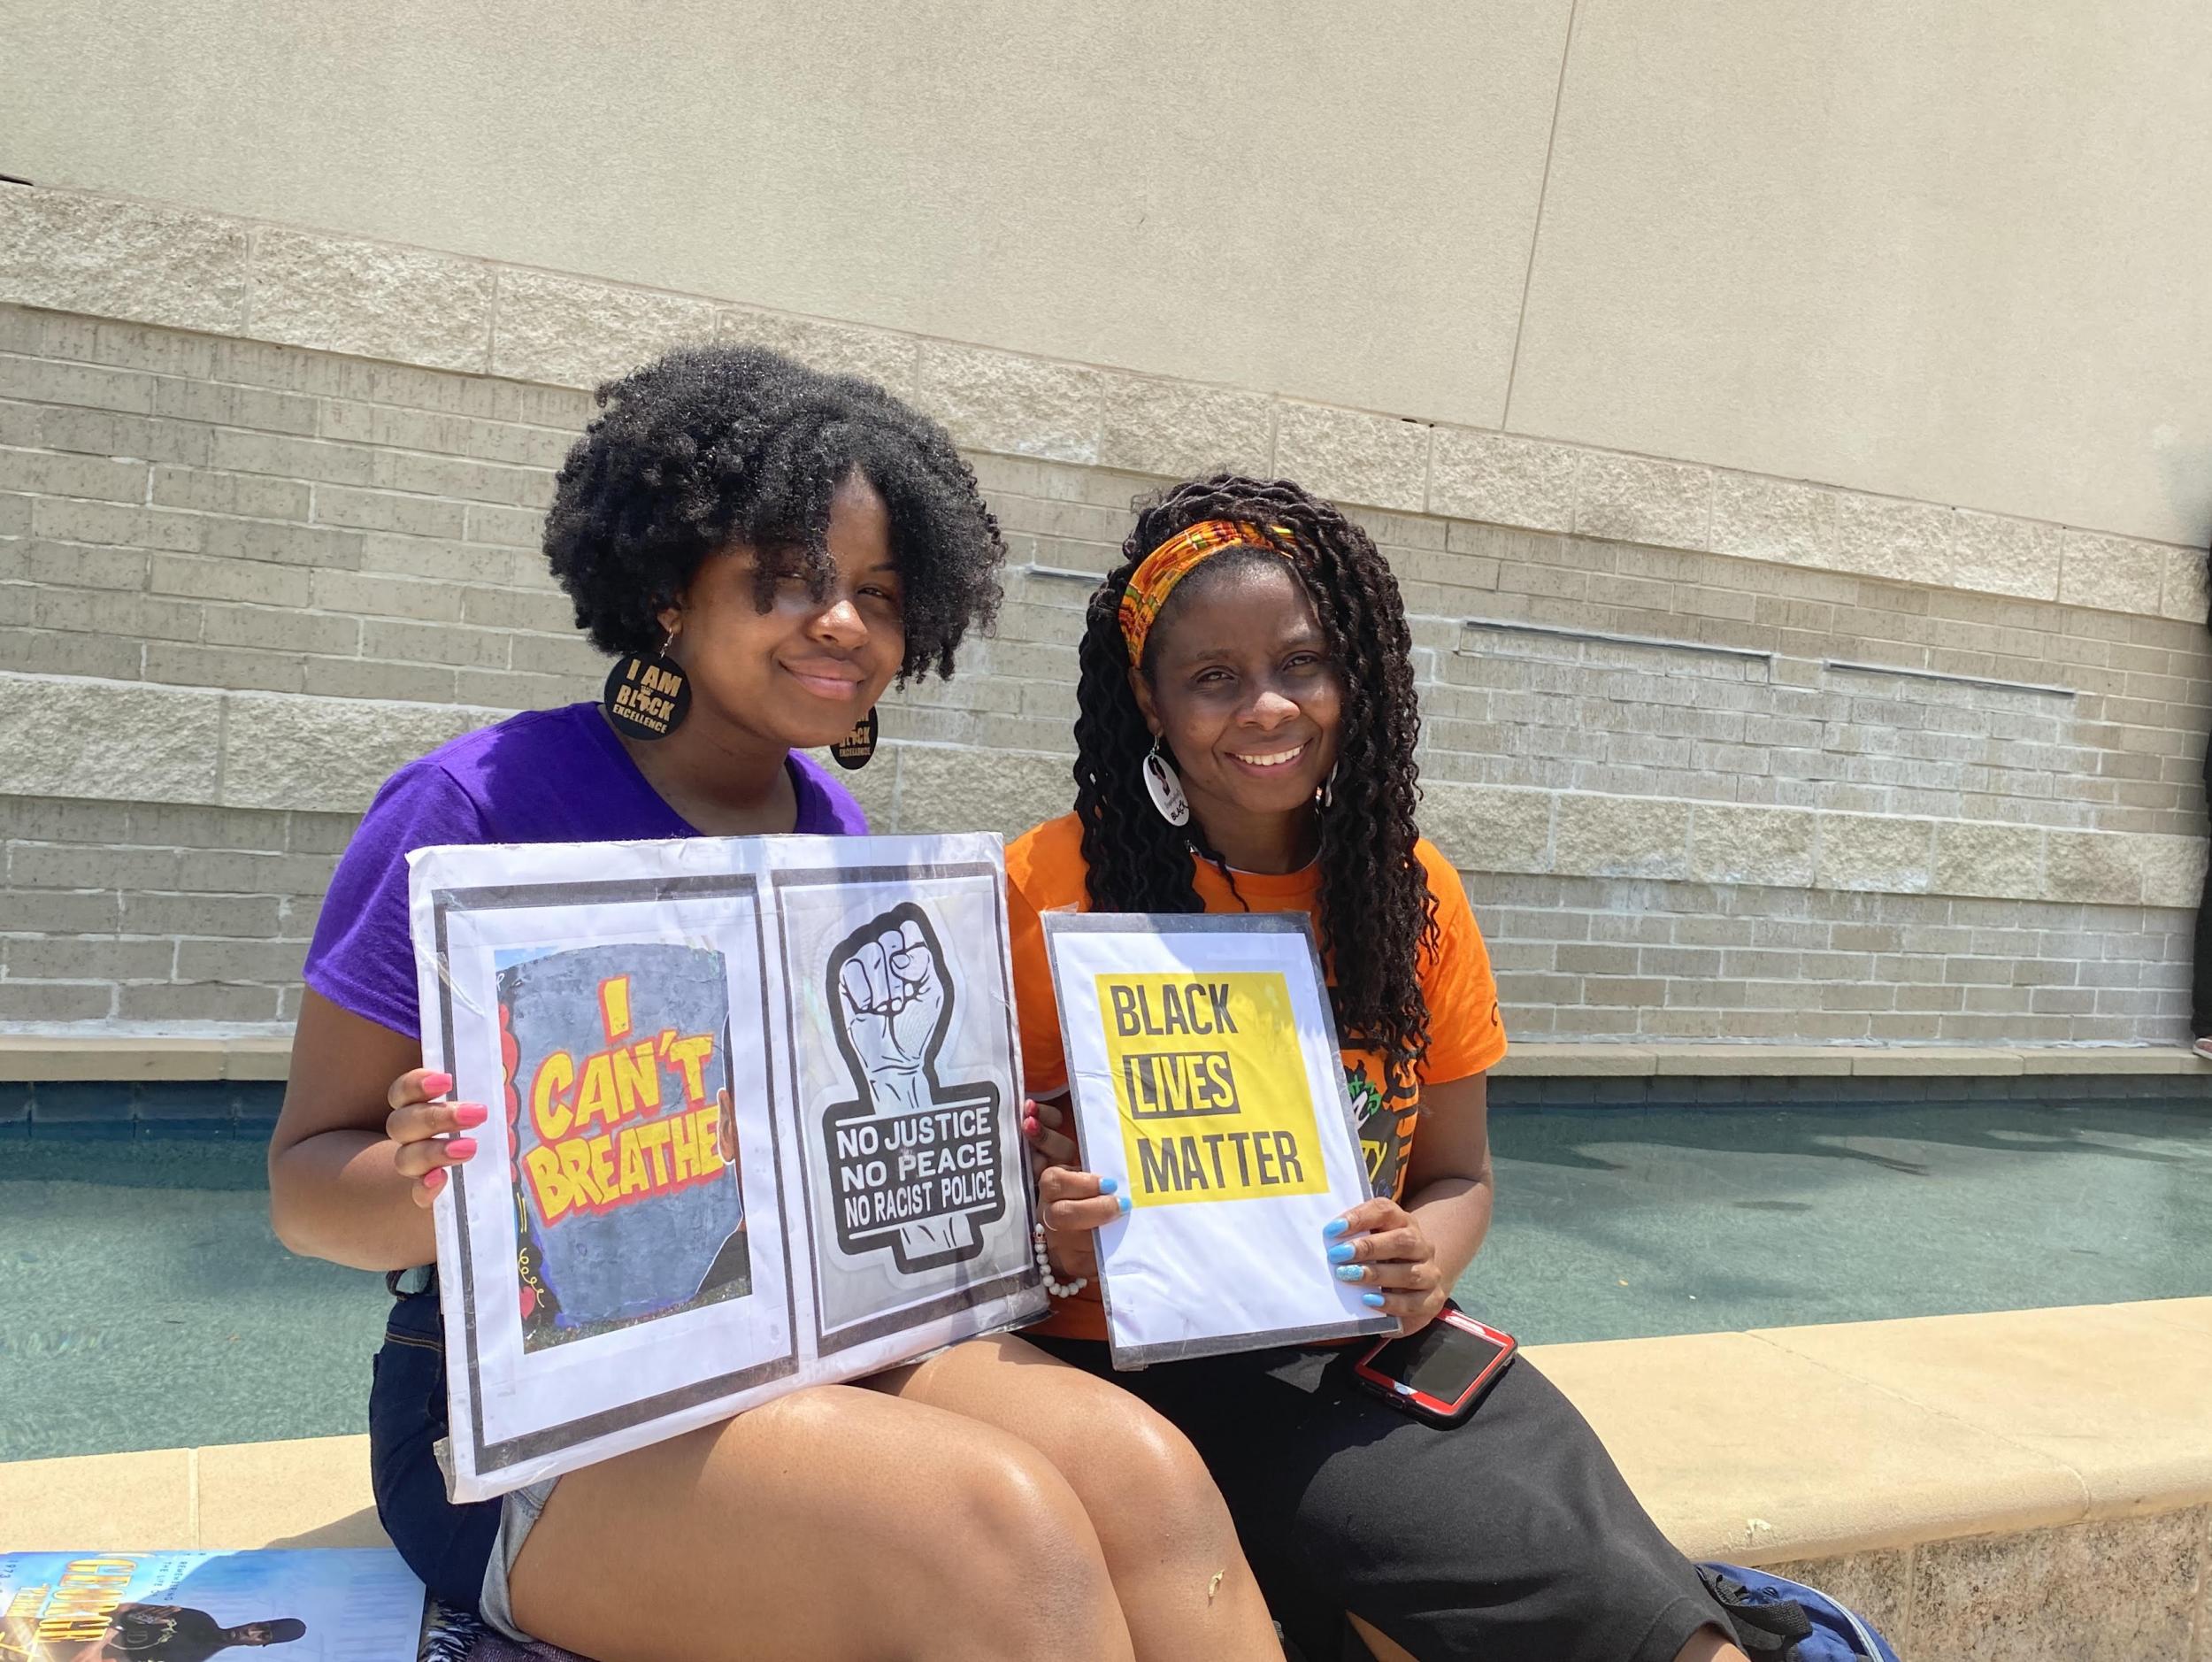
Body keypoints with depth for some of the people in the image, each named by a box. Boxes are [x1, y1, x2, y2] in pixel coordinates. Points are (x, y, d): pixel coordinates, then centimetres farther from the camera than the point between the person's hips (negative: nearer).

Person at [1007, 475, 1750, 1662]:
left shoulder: (1412, 892, 3)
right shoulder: (1050, 889, -9)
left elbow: (1455, 1172, 11)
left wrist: (1427, 1256, -10)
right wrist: (1049, 1237, -23)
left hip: (1367, 1343, 4)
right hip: (1143, 1353, -3)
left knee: (1605, 1561, -21)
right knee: (1511, 1565, -22)